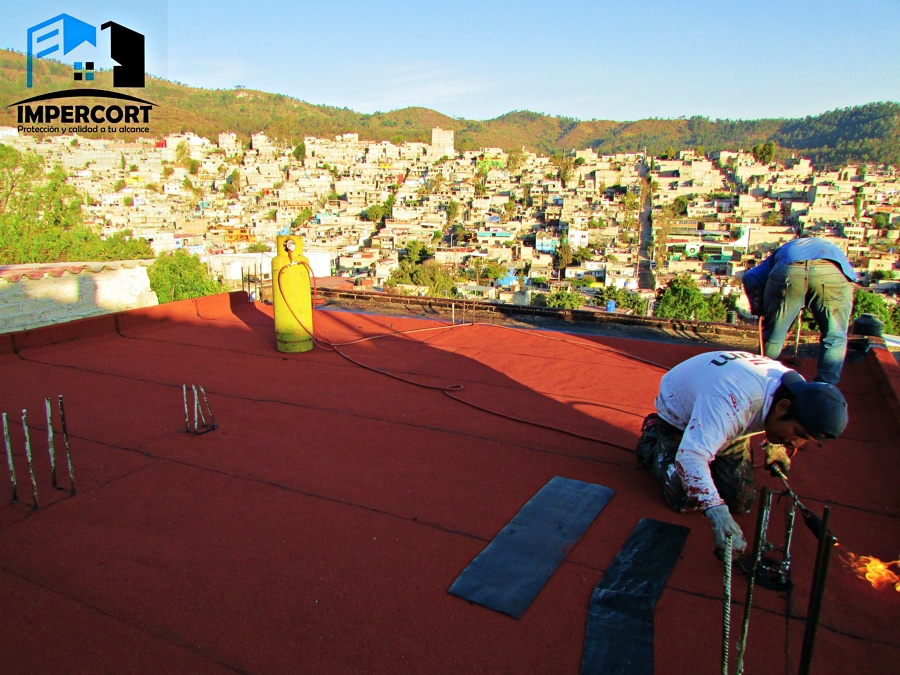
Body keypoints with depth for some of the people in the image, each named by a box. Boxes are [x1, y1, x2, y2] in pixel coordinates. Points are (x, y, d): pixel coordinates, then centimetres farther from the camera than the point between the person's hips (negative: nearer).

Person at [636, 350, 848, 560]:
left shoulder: (798, 393, -20)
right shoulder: (733, 400, -46)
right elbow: (691, 456, -52)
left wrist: (776, 446, -3)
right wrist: (718, 513, -59)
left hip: (728, 425, 6)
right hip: (680, 414, -6)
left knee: (741, 502, -5)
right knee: (685, 500, -13)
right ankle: (653, 440, 10)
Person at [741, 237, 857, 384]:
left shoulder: (782, 251, 41)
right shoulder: (832, 249, 47)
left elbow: (751, 276, 20)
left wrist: (759, 309, 24)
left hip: (787, 270, 0)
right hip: (833, 272, 0)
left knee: (773, 335, 18)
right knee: (835, 337, 18)